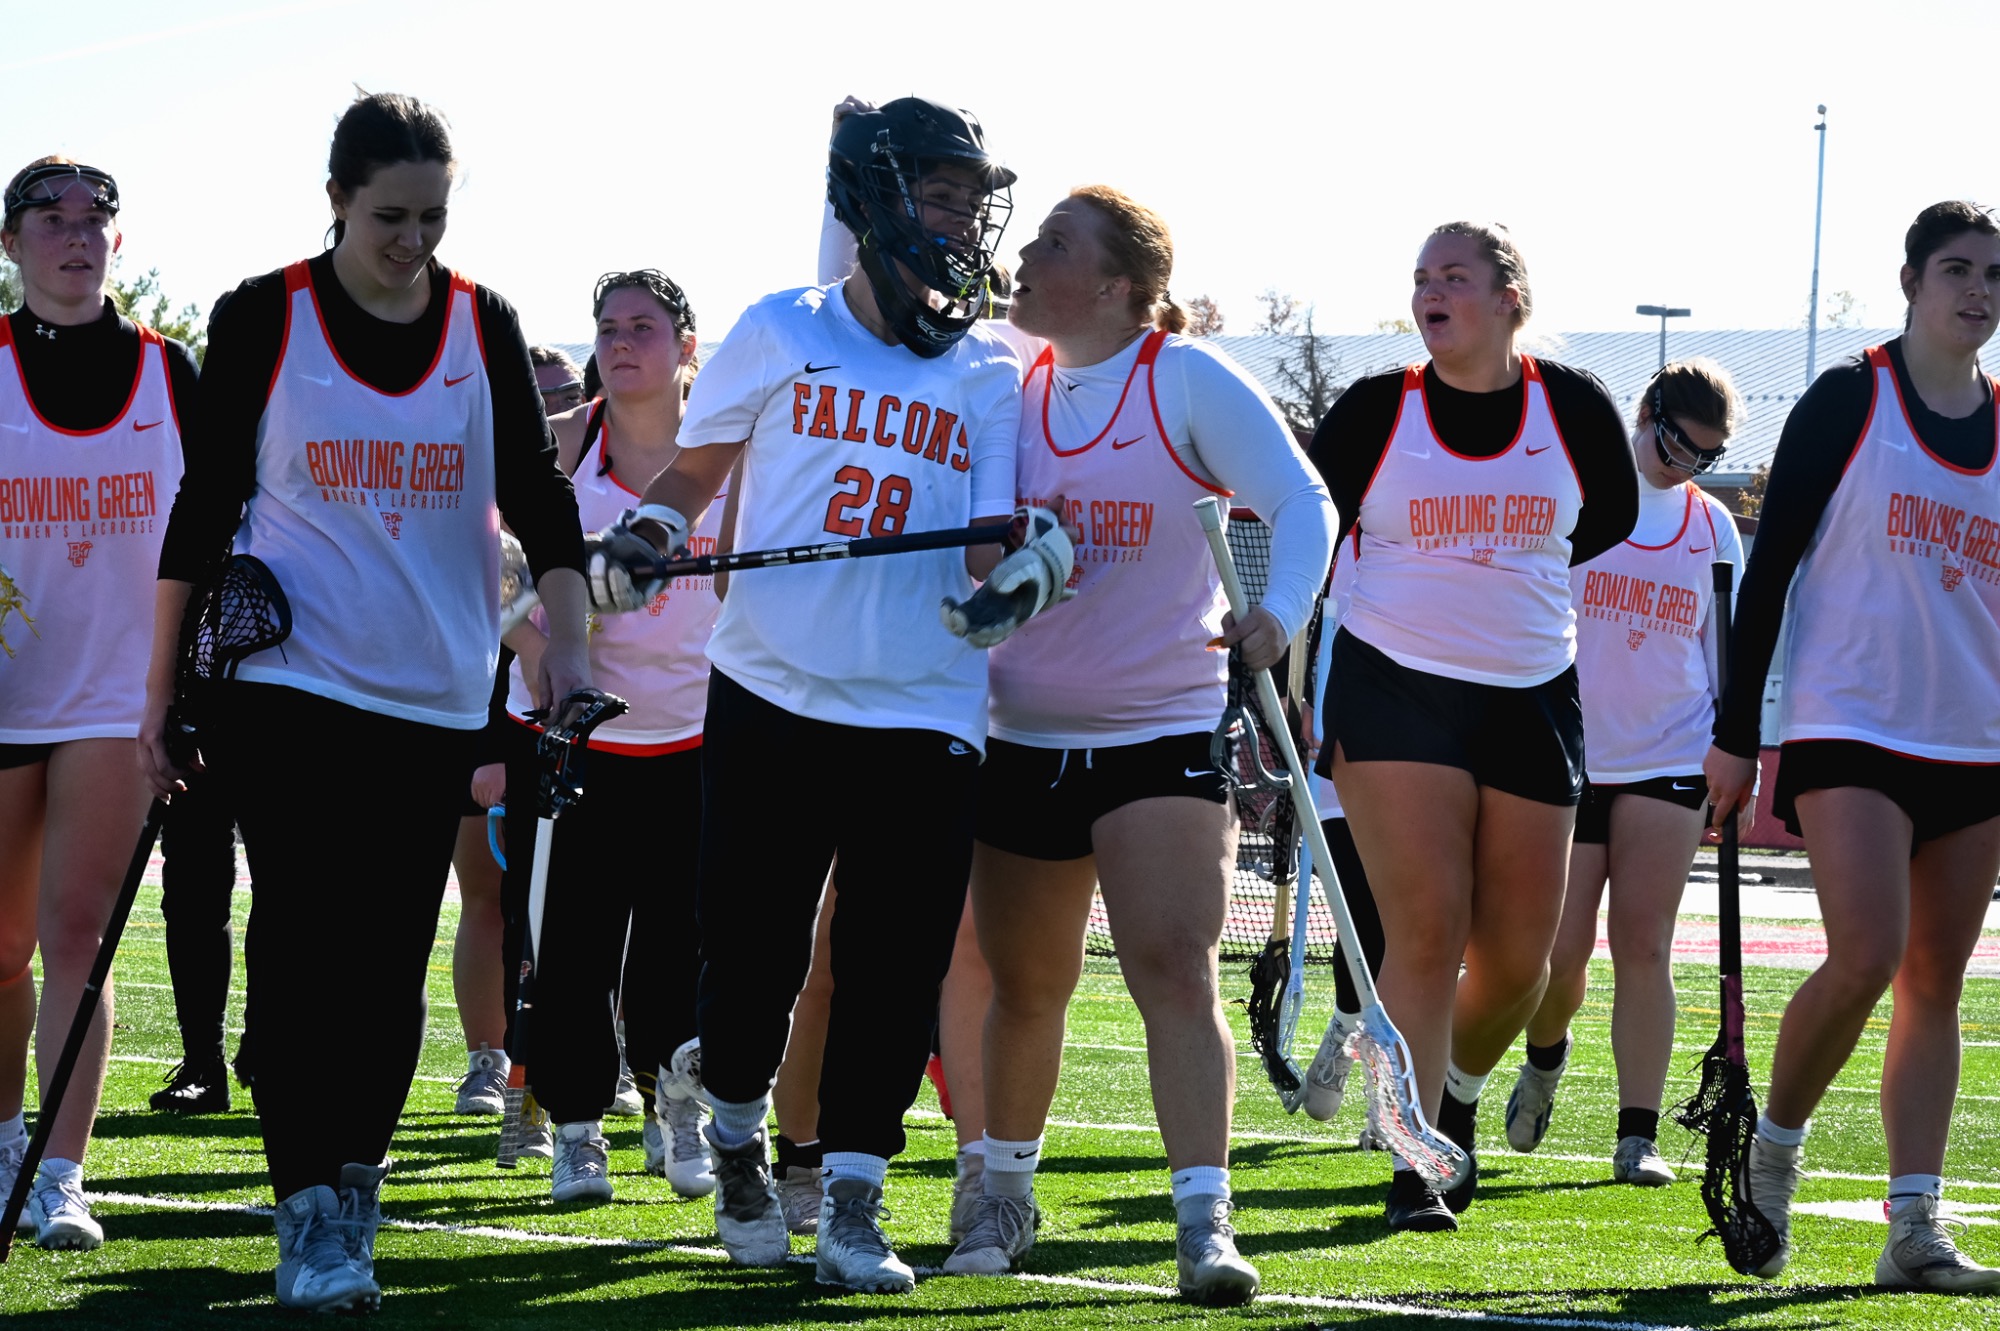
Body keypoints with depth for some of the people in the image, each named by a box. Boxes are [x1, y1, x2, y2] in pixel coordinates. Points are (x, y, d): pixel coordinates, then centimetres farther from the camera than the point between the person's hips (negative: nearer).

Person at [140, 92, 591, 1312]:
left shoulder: (485, 327, 4)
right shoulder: (265, 319, -2)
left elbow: (539, 496, 3)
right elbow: (205, 504, 2)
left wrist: (567, 648, -12)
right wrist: (162, 696, 1)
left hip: (437, 695, 3)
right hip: (287, 682, -3)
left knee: (393, 960, 5)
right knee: (306, 943, -12)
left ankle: (354, 1198, 17)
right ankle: (312, 1220, -12)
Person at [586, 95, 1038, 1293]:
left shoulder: (991, 374, 7)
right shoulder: (782, 333, 5)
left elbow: (987, 545, -1)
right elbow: (698, 466, 17)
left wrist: (1020, 566, -24)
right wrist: (647, 535, -3)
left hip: (924, 712, 0)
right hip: (771, 695, 0)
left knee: (895, 969, -4)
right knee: (750, 947, 1)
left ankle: (854, 1206, 6)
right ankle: (739, 1140, 28)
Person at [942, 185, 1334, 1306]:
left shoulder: (1189, 380, -6)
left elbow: (1303, 501, -9)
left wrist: (1277, 614, -26)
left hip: (1165, 731, -4)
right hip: (1023, 738, 4)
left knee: (1177, 971, -16)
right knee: (1025, 988, 12)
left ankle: (1206, 1225, -18)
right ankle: (1007, 1198, 30)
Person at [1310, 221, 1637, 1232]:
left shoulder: (1573, 407, 1)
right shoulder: (1376, 410, -1)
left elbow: (1609, 523, 16)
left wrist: (1485, 567, 10)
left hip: (1530, 697, 2)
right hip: (1394, 692, -2)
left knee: (1517, 960, 4)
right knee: (1426, 935, -13)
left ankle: (1456, 1087, 35)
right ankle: (1415, 1171, -11)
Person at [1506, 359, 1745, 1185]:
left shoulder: (1712, 527, 9)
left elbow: (1724, 653, 16)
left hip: (1669, 764, 1)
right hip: (1566, 758, -1)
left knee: (1644, 947, -6)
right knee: (1559, 955, -3)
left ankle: (1638, 1137, -3)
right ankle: (1546, 1054, 30)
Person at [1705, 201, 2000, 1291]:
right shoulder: (1848, 402, -3)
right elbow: (1770, 563, -3)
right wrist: (1736, 731, -6)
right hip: (1850, 729, -5)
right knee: (1866, 957, -18)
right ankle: (1773, 1147, 6)